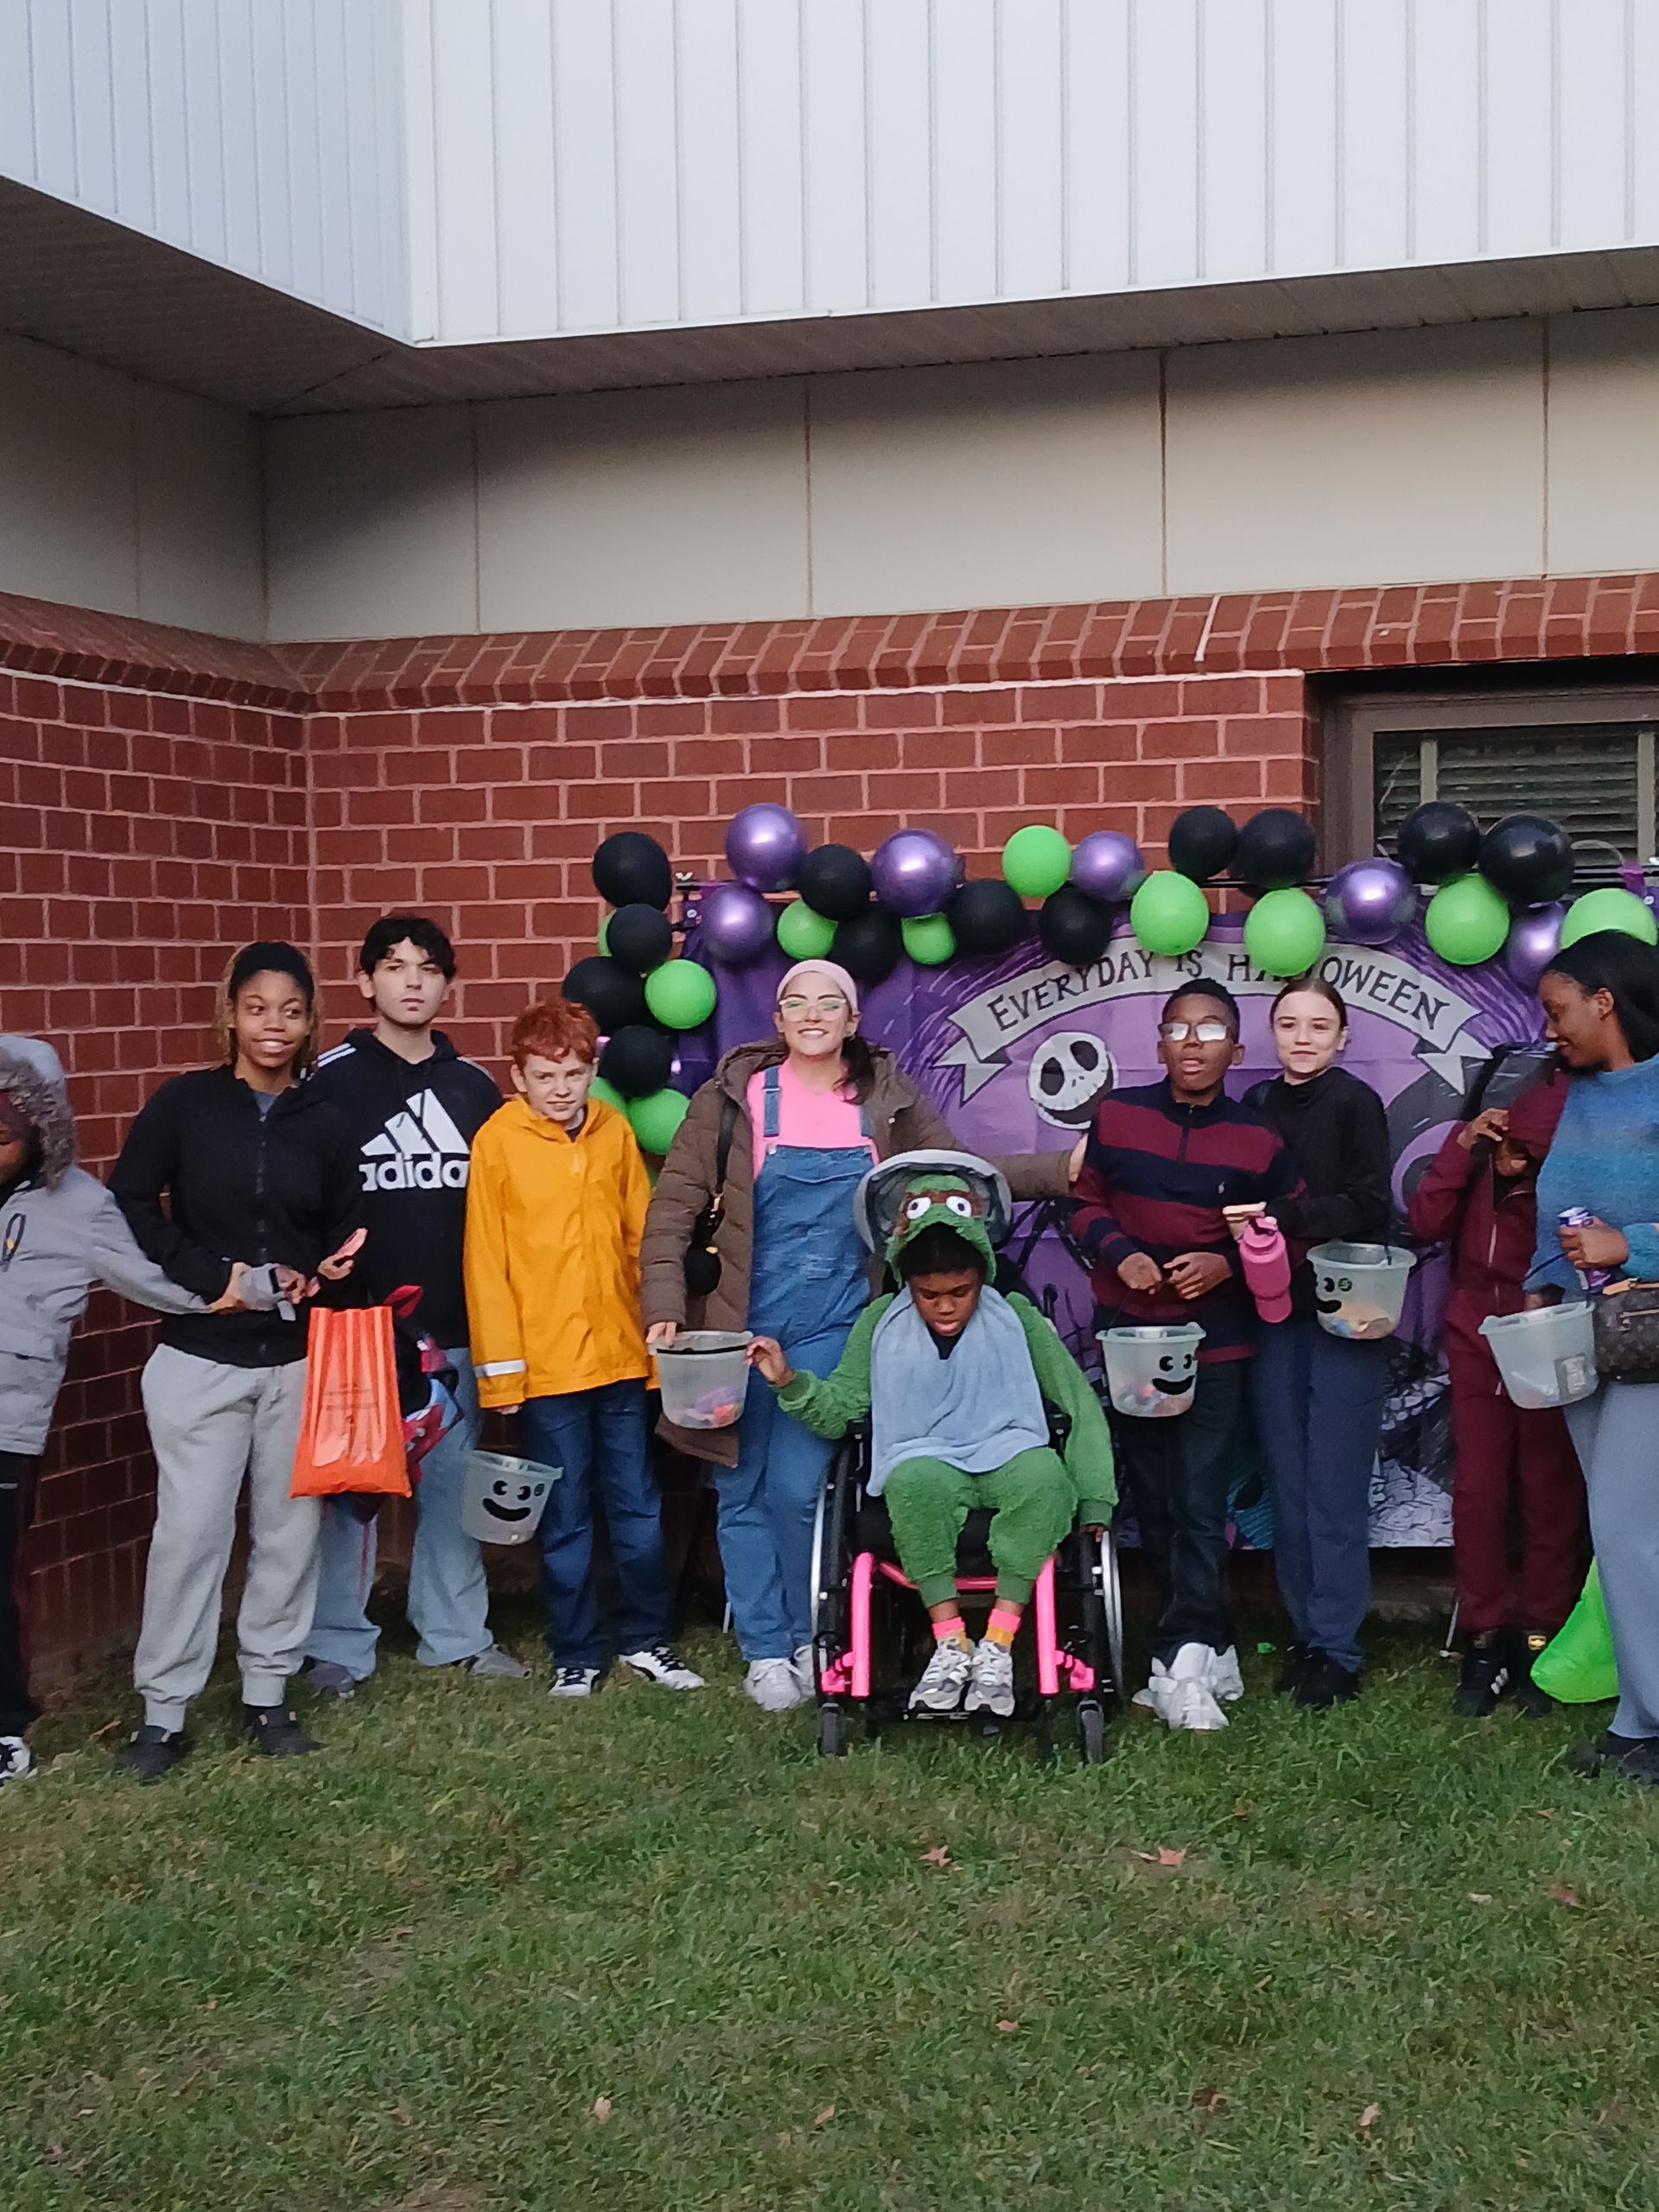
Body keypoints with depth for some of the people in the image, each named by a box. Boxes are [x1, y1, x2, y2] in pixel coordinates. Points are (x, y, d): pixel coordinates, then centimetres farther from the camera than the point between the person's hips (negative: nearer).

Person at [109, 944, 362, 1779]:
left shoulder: (324, 1124, 5)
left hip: (297, 1357, 3)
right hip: (201, 1355, -3)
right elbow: (129, 1203, -4)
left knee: (289, 1527, 6)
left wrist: (326, 1272, -8)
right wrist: (208, 1278, -11)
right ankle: (163, 1711, 6)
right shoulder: (184, 1104, -2)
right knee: (191, 1530, -4)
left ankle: (267, 1695, 20)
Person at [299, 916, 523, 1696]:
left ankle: (457, 1633, 19)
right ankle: (337, 1645, 10)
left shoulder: (474, 1087, 10)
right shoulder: (332, 1081, 0)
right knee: (347, 1481, 1)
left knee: (453, 1479, 9)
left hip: (454, 1323, 3)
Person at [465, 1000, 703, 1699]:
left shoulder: (614, 1131, 4)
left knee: (638, 1509, 12)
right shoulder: (497, 1141, -6)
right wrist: (500, 1368, -7)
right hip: (544, 1363, -3)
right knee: (564, 1521, 7)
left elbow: (641, 1235, 10)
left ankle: (645, 1638, 26)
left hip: (620, 1354, 3)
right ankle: (576, 1653, 19)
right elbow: (485, 1261, -6)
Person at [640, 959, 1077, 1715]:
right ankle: (766, 1650, 20)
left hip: (835, 1325, 0)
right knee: (744, 1491, 5)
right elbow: (674, 1206, -2)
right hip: (743, 1323, 0)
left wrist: (1064, 1168, -1)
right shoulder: (736, 1097, -1)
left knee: (797, 1485, -8)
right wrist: (665, 1307, -12)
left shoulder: (886, 1100, 5)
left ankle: (813, 1639, 14)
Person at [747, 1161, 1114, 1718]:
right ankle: (949, 1641, -29)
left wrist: (1094, 1500, -2)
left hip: (1007, 1462, 0)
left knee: (1045, 1472, -38)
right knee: (916, 1477, -39)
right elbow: (838, 1410, 12)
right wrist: (788, 1381, -9)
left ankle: (998, 1643, -32)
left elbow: (1080, 1404, 7)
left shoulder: (1015, 1317, 9)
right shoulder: (882, 1322, 12)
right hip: (924, 1465, 0)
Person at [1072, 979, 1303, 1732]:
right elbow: (1086, 1204, 8)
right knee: (1151, 1502, 8)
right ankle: (1211, 1650, 21)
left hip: (1215, 1344, -2)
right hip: (1127, 1335, 2)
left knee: (1199, 1505, -8)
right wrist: (1119, 1252, -11)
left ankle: (1181, 1663, -6)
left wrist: (1226, 1263, -14)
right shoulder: (1117, 1117, 0)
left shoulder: (1259, 1140, -2)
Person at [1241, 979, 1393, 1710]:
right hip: (1273, 1314, 4)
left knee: (1335, 1488, -4)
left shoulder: (1355, 1104, -3)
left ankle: (1336, 1650, 2)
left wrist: (1284, 1218, -19)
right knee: (1288, 1484, 7)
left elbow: (1370, 1206, -11)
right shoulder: (1255, 1106, 9)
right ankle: (1305, 1632, 17)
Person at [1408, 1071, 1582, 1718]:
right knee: (1478, 1493, 1)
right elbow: (1426, 1223, -12)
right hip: (1478, 1348, 3)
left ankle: (1538, 1639, 13)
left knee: (1549, 1495, 1)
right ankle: (1485, 1638, 11)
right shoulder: (1481, 1155, -6)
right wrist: (1462, 1147, -18)